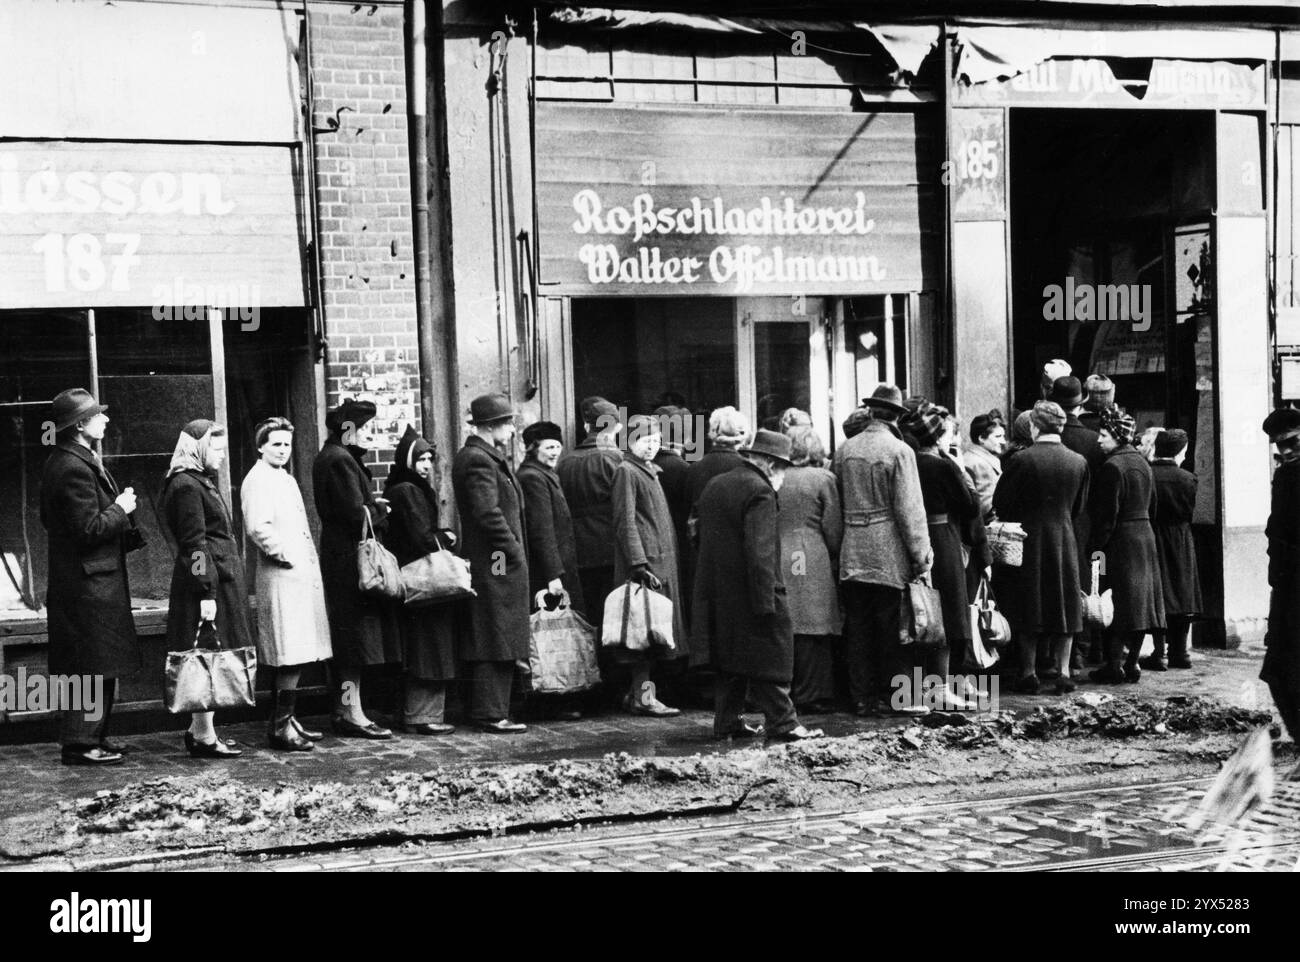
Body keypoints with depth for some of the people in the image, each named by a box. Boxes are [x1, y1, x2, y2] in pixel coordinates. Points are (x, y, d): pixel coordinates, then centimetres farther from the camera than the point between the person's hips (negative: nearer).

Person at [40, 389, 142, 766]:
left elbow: (49, 520, 21)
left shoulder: (59, 463, 13)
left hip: (86, 582, 11)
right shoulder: (74, 469, -20)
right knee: (91, 666, -4)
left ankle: (92, 736, 23)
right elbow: (89, 529, -24)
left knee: (99, 667, 16)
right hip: (89, 583, -11)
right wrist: (120, 509, -9)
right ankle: (81, 744, 2)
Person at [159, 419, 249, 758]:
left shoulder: (202, 482, 18)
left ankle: (199, 730, 17)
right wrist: (206, 592, -21)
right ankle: (204, 736, -3)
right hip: (207, 580, -10)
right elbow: (194, 544, -18)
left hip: (221, 578, 10)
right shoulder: (187, 486, -13)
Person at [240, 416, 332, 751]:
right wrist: (286, 555, -14)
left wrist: (309, 560, 15)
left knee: (297, 657, 11)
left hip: (302, 575, 10)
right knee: (292, 656, -11)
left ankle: (286, 720, 17)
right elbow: (258, 528, -21)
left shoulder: (286, 479, 21)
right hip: (282, 576, -10)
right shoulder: (257, 480, -9)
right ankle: (282, 727, -8)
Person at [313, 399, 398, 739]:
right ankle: (352, 714, -4)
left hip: (339, 555, 11)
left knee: (349, 640, 13)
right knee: (357, 634, -7)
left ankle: (344, 710, 18)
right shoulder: (340, 460, -15)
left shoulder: (332, 457, 17)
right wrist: (383, 516, -4)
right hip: (350, 555, -11)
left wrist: (373, 504, 5)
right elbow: (356, 514, -20)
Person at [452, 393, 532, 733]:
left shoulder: (487, 457, 18)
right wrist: (515, 551, -15)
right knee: (496, 642, -6)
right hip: (496, 564, -11)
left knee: (496, 642, 13)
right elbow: (488, 513, -22)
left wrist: (516, 550, 17)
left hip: (495, 564, 11)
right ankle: (491, 714, -3)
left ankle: (490, 710, 18)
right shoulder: (479, 461, -15)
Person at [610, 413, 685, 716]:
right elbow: (625, 521, -14)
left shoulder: (651, 471, 21)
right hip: (645, 564, -9)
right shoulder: (626, 471, -8)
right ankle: (643, 696, -6)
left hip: (662, 563, 9)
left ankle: (637, 693, 15)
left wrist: (667, 565, 18)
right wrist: (640, 564, -21)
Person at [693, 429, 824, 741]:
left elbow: (704, 538, 19)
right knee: (769, 659, -3)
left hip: (717, 594, 8)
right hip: (748, 594, -8)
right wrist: (766, 603, -21)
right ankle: (783, 723, -1)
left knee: (729, 660, 14)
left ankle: (727, 722, 17)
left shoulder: (714, 485, 13)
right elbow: (759, 552, -21)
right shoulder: (759, 491, -15)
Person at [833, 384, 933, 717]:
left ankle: (863, 697, 13)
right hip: (889, 553, -4)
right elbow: (910, 509, -11)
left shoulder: (844, 450, 5)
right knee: (892, 627, 3)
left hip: (852, 554, 4)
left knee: (858, 629, 9)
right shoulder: (899, 451, -10)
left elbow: (837, 500, 10)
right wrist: (921, 556, -7)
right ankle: (901, 697, 6)